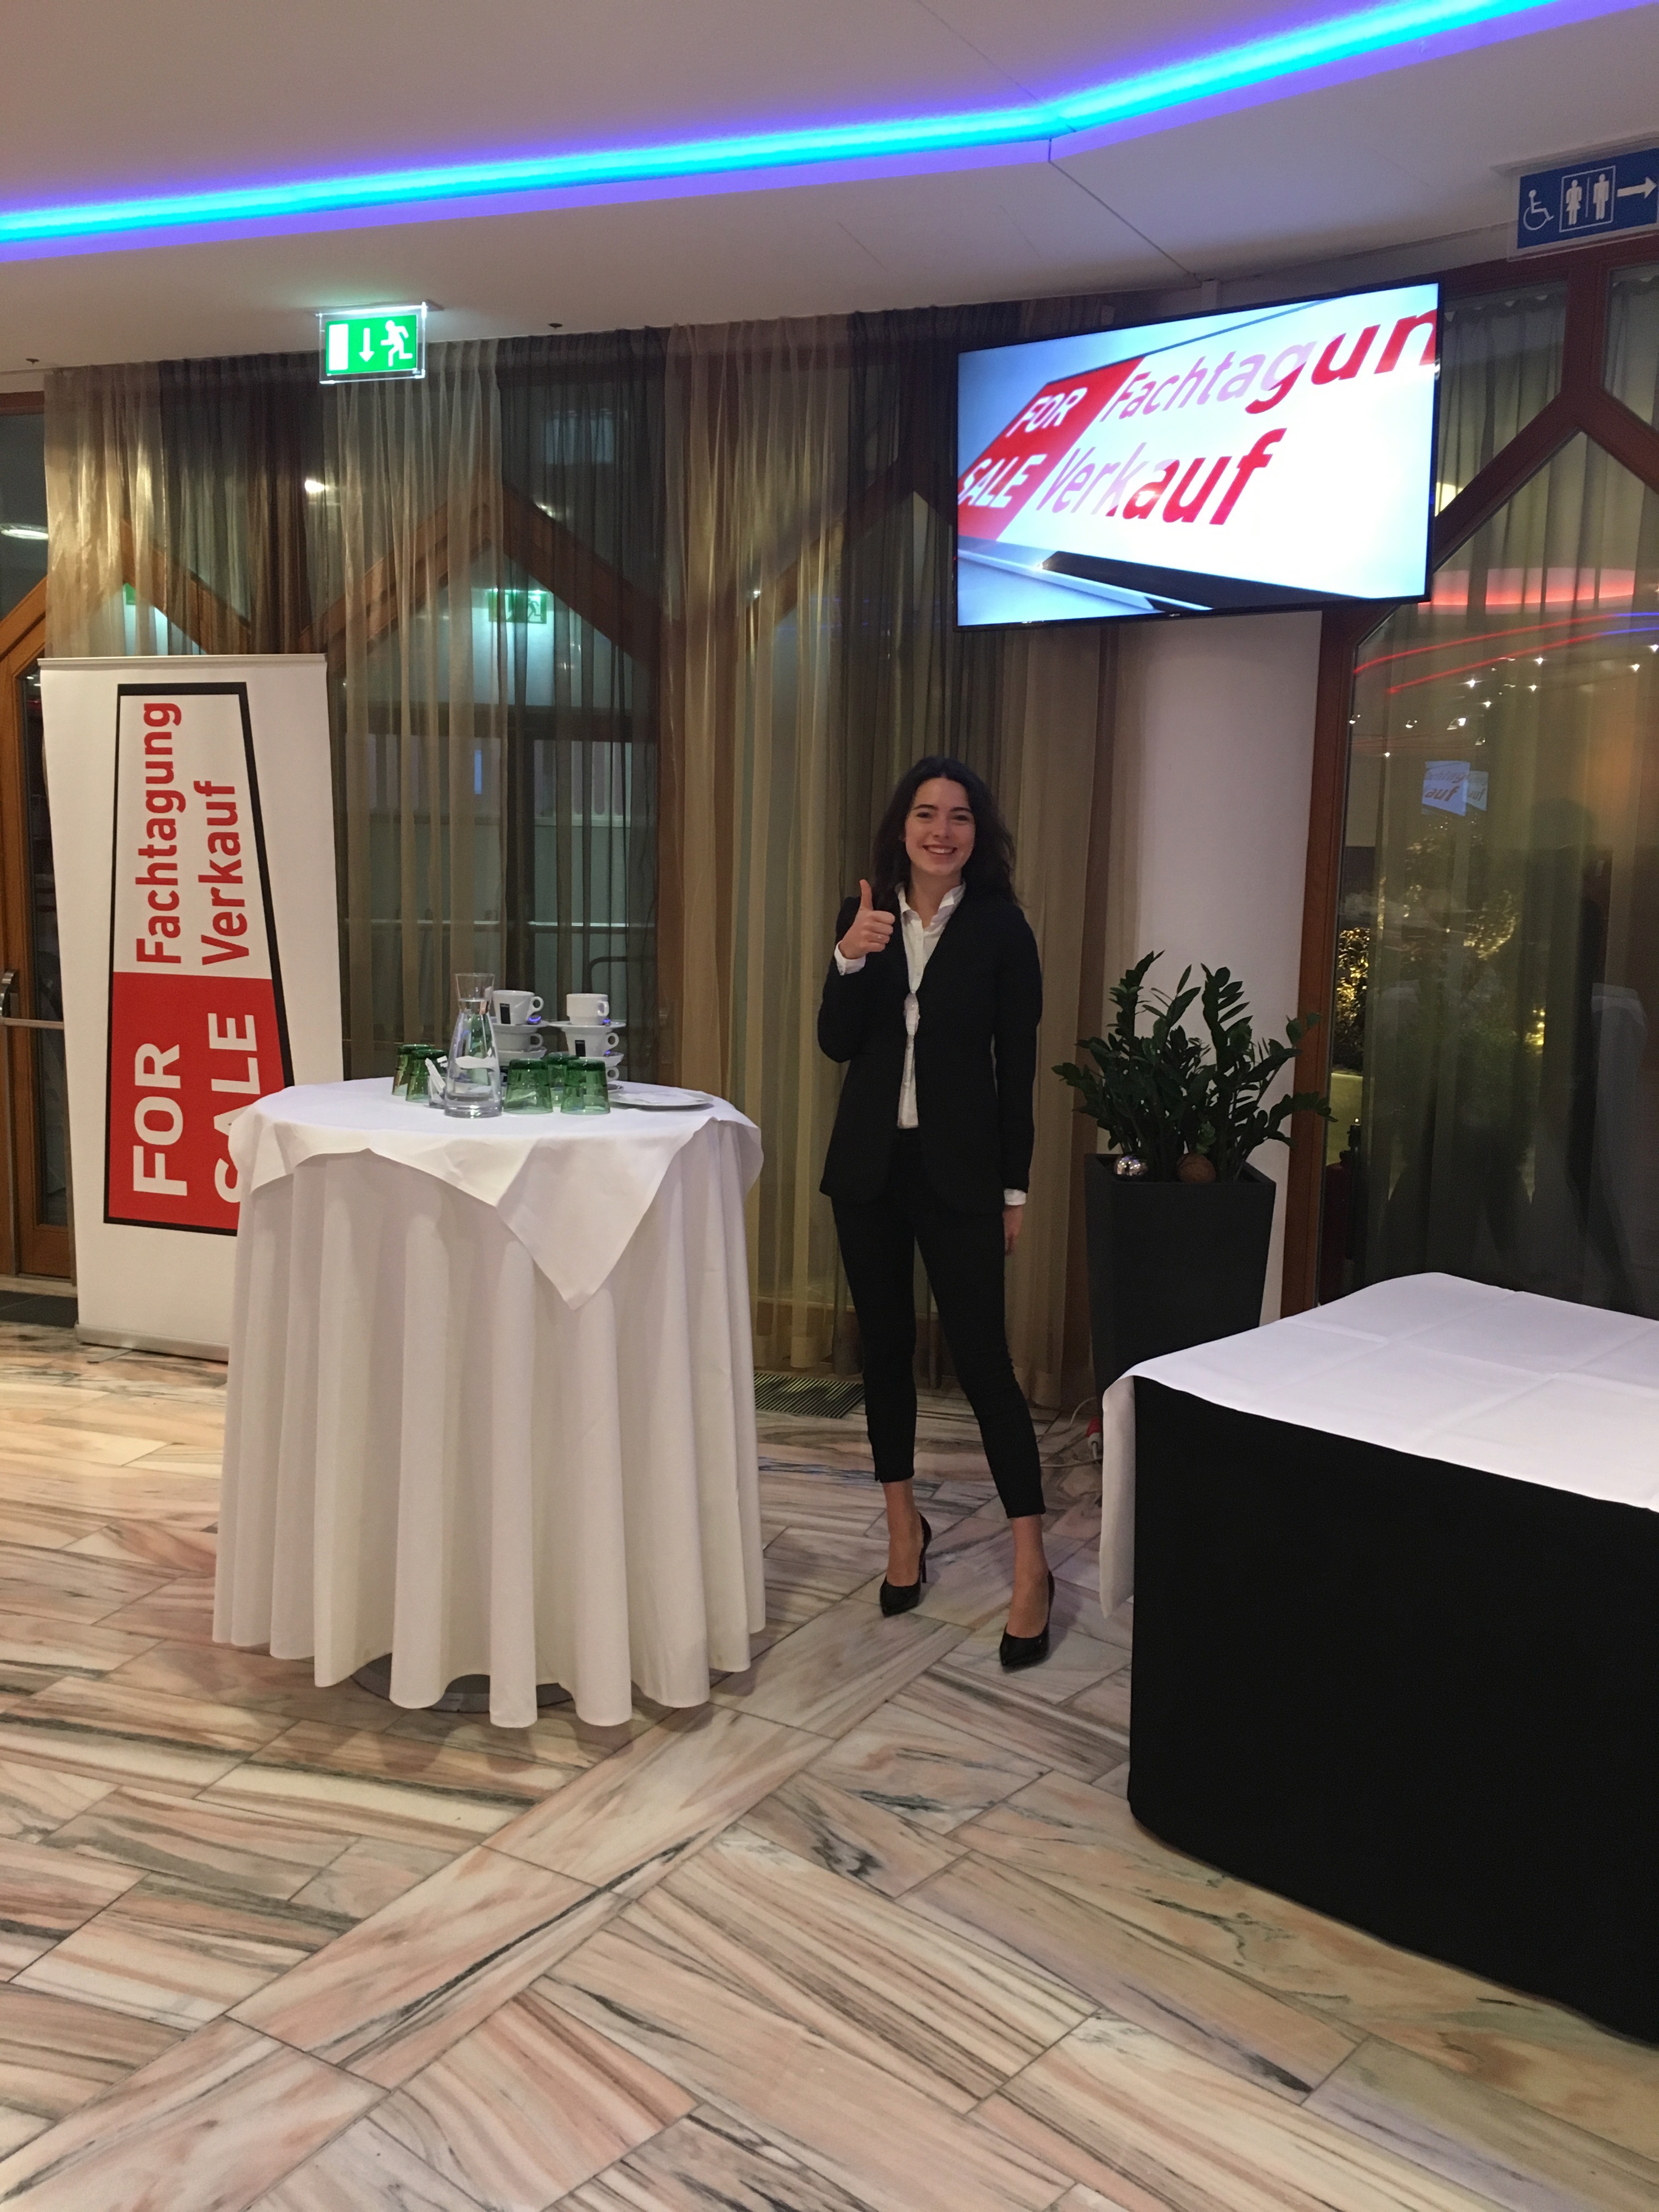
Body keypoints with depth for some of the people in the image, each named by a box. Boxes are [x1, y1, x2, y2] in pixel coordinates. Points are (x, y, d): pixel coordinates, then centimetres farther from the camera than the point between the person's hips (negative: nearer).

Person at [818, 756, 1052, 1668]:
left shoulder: (1000, 927, -4)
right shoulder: (865, 914, 4)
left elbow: (1017, 1066, -3)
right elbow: (837, 1044, -2)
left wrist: (1013, 1188, -3)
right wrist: (852, 958, -18)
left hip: (958, 1166, -3)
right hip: (869, 1160, 4)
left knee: (981, 1354, -5)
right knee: (886, 1343, 12)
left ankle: (1031, 1565, 2)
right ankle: (903, 1523, 28)